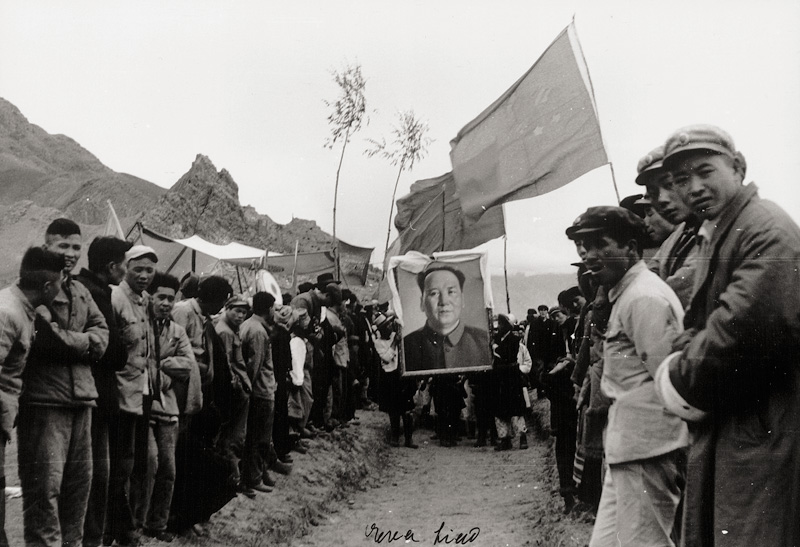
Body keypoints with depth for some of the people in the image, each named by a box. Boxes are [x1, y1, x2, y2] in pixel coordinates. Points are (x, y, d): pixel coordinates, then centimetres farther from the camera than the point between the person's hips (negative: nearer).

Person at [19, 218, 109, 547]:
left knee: (80, 480, 15)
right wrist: (83, 342, -6)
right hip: (43, 397, -8)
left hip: (80, 396, 8)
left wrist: (67, 340, -7)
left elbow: (101, 332, 11)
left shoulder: (81, 292, 18)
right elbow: (47, 338, -19)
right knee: (45, 484, -7)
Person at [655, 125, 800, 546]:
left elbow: (751, 323, -28)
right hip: (720, 429, 10)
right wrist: (682, 362, -3)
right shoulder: (710, 237, 17)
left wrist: (684, 383, -15)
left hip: (761, 432, -10)